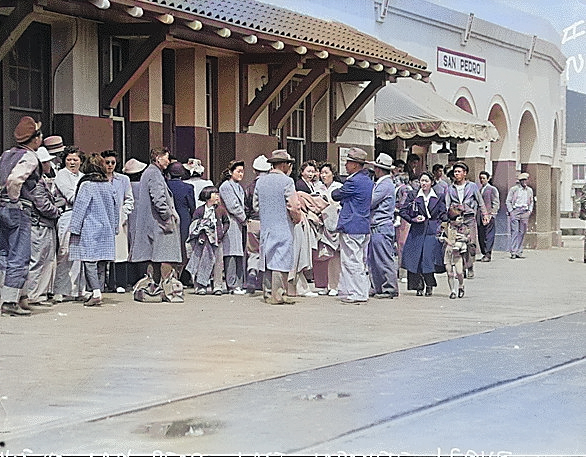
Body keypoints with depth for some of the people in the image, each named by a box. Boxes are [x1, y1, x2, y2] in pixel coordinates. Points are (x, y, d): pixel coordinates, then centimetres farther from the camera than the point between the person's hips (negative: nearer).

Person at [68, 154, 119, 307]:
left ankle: (96, 293, -19)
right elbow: (115, 209, 16)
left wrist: (74, 229, -5)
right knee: (101, 263, 9)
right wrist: (114, 228, 25)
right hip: (106, 231, 6)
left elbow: (79, 208, -10)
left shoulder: (86, 185, -9)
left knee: (89, 262, -8)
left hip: (89, 230, -6)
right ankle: (97, 292, 12)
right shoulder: (109, 186, 9)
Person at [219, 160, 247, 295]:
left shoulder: (238, 187, 20)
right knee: (231, 255, -8)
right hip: (231, 224, -9)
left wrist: (243, 217, 9)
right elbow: (232, 207, -14)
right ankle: (232, 285, -7)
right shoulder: (226, 186, -8)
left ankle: (238, 285, 7)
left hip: (239, 224, 9)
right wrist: (244, 218, -6)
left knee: (240, 255, 6)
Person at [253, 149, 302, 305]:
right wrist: (297, 218, 5)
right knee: (280, 260, -4)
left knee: (268, 258, 12)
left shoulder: (260, 181, 6)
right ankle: (278, 295, -6)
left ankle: (268, 293, 16)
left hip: (265, 226, 6)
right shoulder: (287, 181, -12)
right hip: (283, 227, -6)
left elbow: (255, 204, 11)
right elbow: (293, 205, -12)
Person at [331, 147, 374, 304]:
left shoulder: (354, 181, -16)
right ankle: (362, 292, 17)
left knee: (351, 261, -5)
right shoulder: (368, 181, 13)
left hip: (351, 227, -9)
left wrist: (334, 192, 15)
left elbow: (337, 195, -5)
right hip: (365, 227, 10)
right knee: (360, 261, 13)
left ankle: (356, 294, -3)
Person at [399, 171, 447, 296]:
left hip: (433, 232, -1)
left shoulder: (438, 197, 7)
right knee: (416, 257, -4)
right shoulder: (413, 195, 6)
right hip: (417, 232, 1)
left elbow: (444, 214, 10)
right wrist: (412, 219, -6)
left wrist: (441, 227, -4)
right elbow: (402, 211, 7)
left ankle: (429, 286, 9)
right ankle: (419, 286, 8)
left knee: (429, 258, -9)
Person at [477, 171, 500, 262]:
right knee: (481, 236, 4)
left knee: (488, 235, -9)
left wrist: (491, 214, -10)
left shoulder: (492, 189, 2)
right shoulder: (479, 190, 18)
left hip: (489, 216, -6)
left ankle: (488, 254, -12)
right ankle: (484, 253, 11)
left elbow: (496, 203, -1)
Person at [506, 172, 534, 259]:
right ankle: (513, 252, -13)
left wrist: (530, 211, 9)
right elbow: (508, 201, 4)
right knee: (515, 231, -11)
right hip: (515, 211, -4)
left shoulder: (529, 190, 16)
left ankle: (519, 252, 5)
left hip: (525, 212, 4)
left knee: (522, 232, 1)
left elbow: (531, 202, 24)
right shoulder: (513, 189, 3)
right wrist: (510, 211, -6)